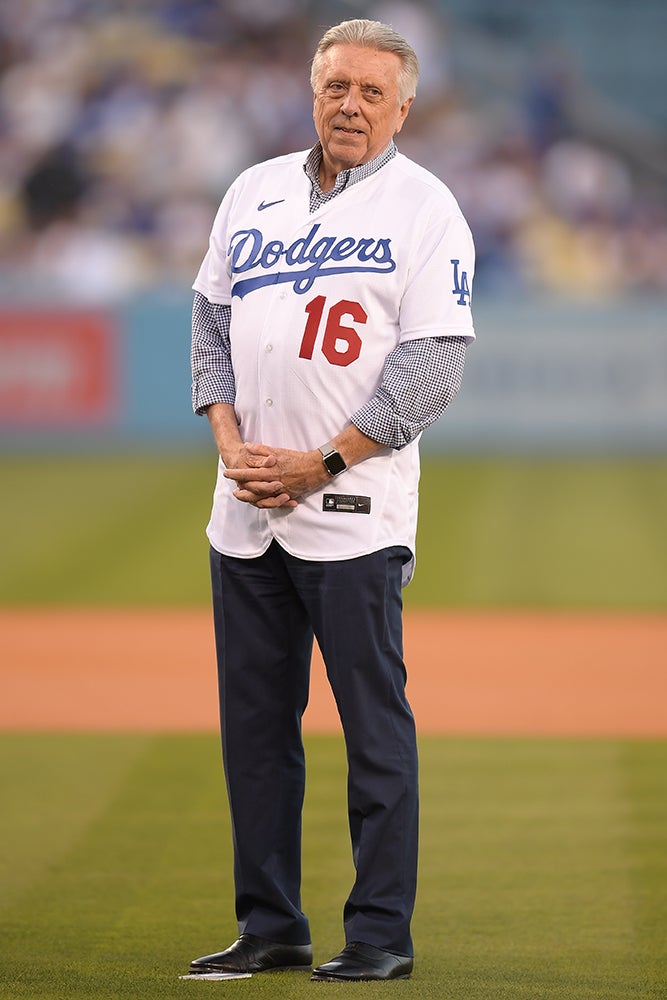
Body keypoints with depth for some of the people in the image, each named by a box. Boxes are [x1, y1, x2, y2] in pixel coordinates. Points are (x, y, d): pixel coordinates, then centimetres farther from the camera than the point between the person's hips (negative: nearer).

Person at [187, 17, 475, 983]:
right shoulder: (255, 191, 14)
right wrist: (229, 439, 0)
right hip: (245, 507, 6)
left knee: (375, 722, -4)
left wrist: (320, 463, -14)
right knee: (254, 721, 8)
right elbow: (211, 320, 17)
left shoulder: (425, 208, -3)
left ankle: (381, 932, 2)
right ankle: (271, 927, 16)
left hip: (353, 510, -5)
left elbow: (432, 369, -10)